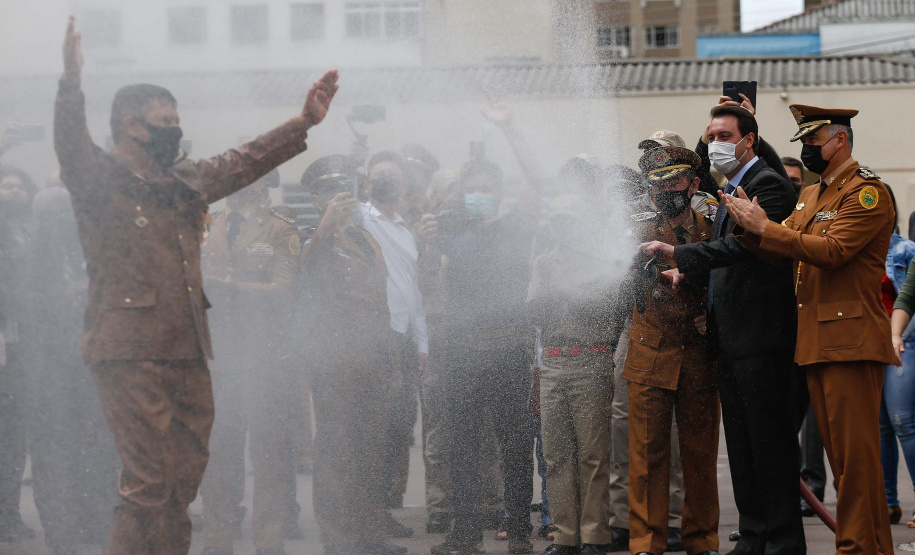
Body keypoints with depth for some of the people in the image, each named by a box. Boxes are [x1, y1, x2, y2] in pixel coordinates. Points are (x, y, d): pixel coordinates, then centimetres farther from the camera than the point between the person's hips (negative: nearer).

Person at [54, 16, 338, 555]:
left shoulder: (186, 181, 19)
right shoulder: (102, 178, -1)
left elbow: (243, 162, 30)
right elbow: (71, 144, -20)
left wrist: (304, 122, 30)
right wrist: (73, 82, -37)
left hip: (188, 351, 8)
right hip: (131, 350, -7)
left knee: (184, 481, 8)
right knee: (150, 483, -13)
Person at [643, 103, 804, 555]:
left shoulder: (768, 185, -10)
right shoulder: (732, 191, 20)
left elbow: (742, 246, -22)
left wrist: (678, 255, -24)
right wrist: (687, 274, 5)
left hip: (760, 337, -10)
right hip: (730, 339, 10)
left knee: (770, 441, -6)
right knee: (741, 445, 12)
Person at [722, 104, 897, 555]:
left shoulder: (867, 192, -7)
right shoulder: (809, 196, 21)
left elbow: (831, 250, -20)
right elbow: (787, 253, 13)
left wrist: (764, 227, -17)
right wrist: (749, 225, -5)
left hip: (851, 341, -9)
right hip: (815, 343, 9)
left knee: (855, 451, -8)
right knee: (837, 452, 11)